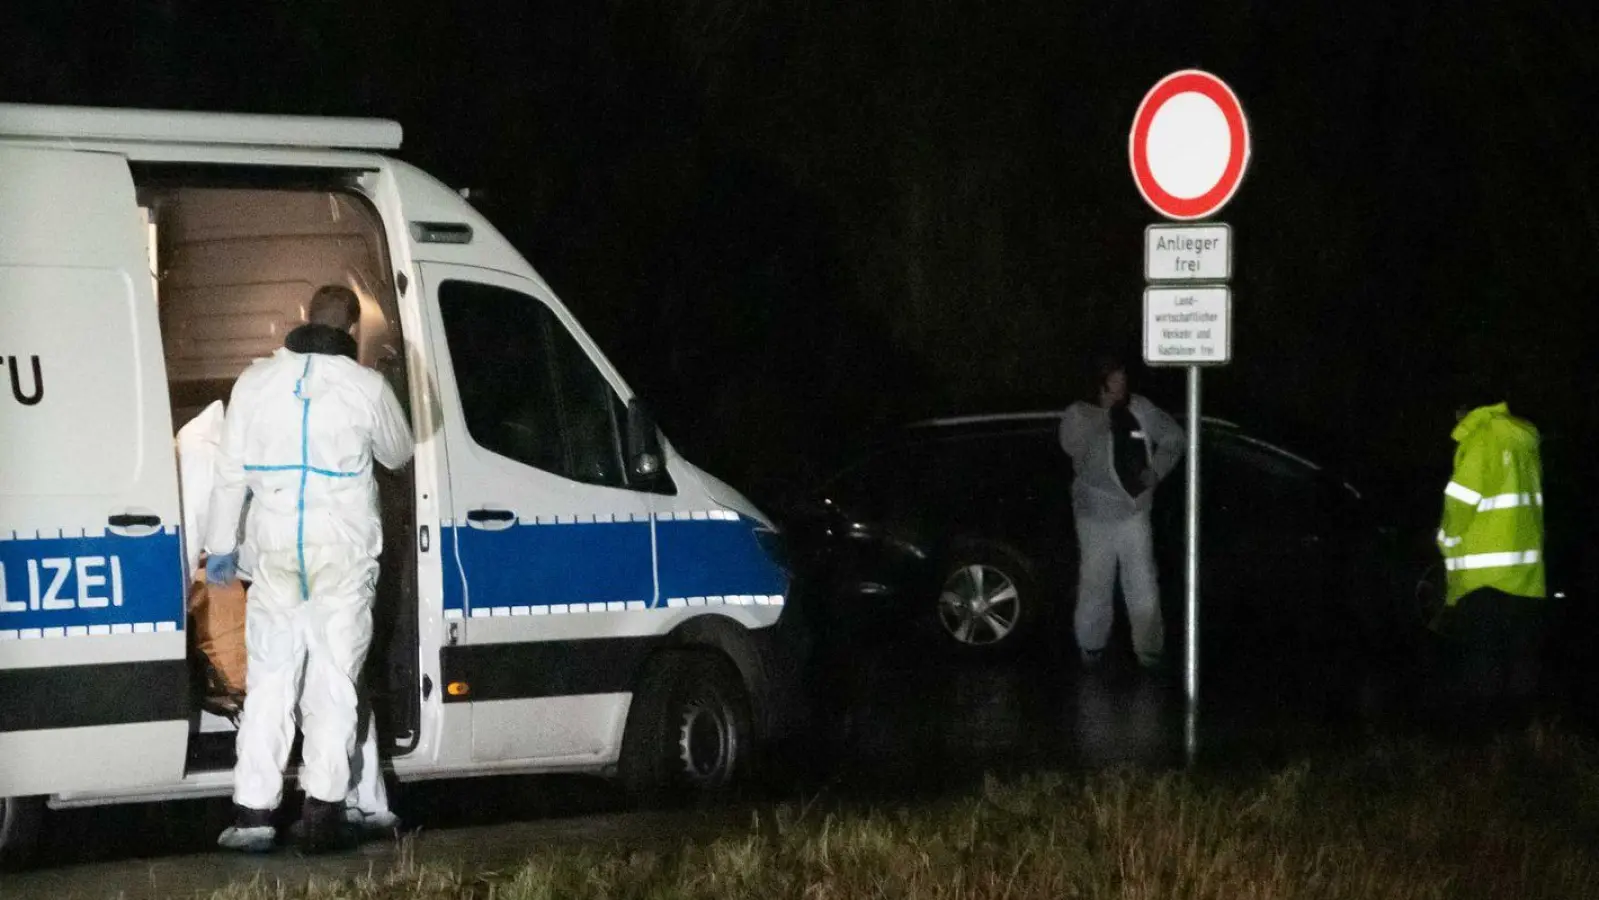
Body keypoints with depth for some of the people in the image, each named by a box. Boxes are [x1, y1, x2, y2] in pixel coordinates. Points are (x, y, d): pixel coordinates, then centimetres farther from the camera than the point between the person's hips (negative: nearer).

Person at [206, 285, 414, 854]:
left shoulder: (256, 381, 1)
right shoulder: (366, 388, -6)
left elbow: (231, 471, 4)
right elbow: (398, 455, 12)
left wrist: (221, 545, 12)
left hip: (276, 550, 2)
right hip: (344, 551, -2)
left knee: (269, 680, 7)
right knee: (333, 681, 2)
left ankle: (253, 812, 3)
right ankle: (322, 810, -2)